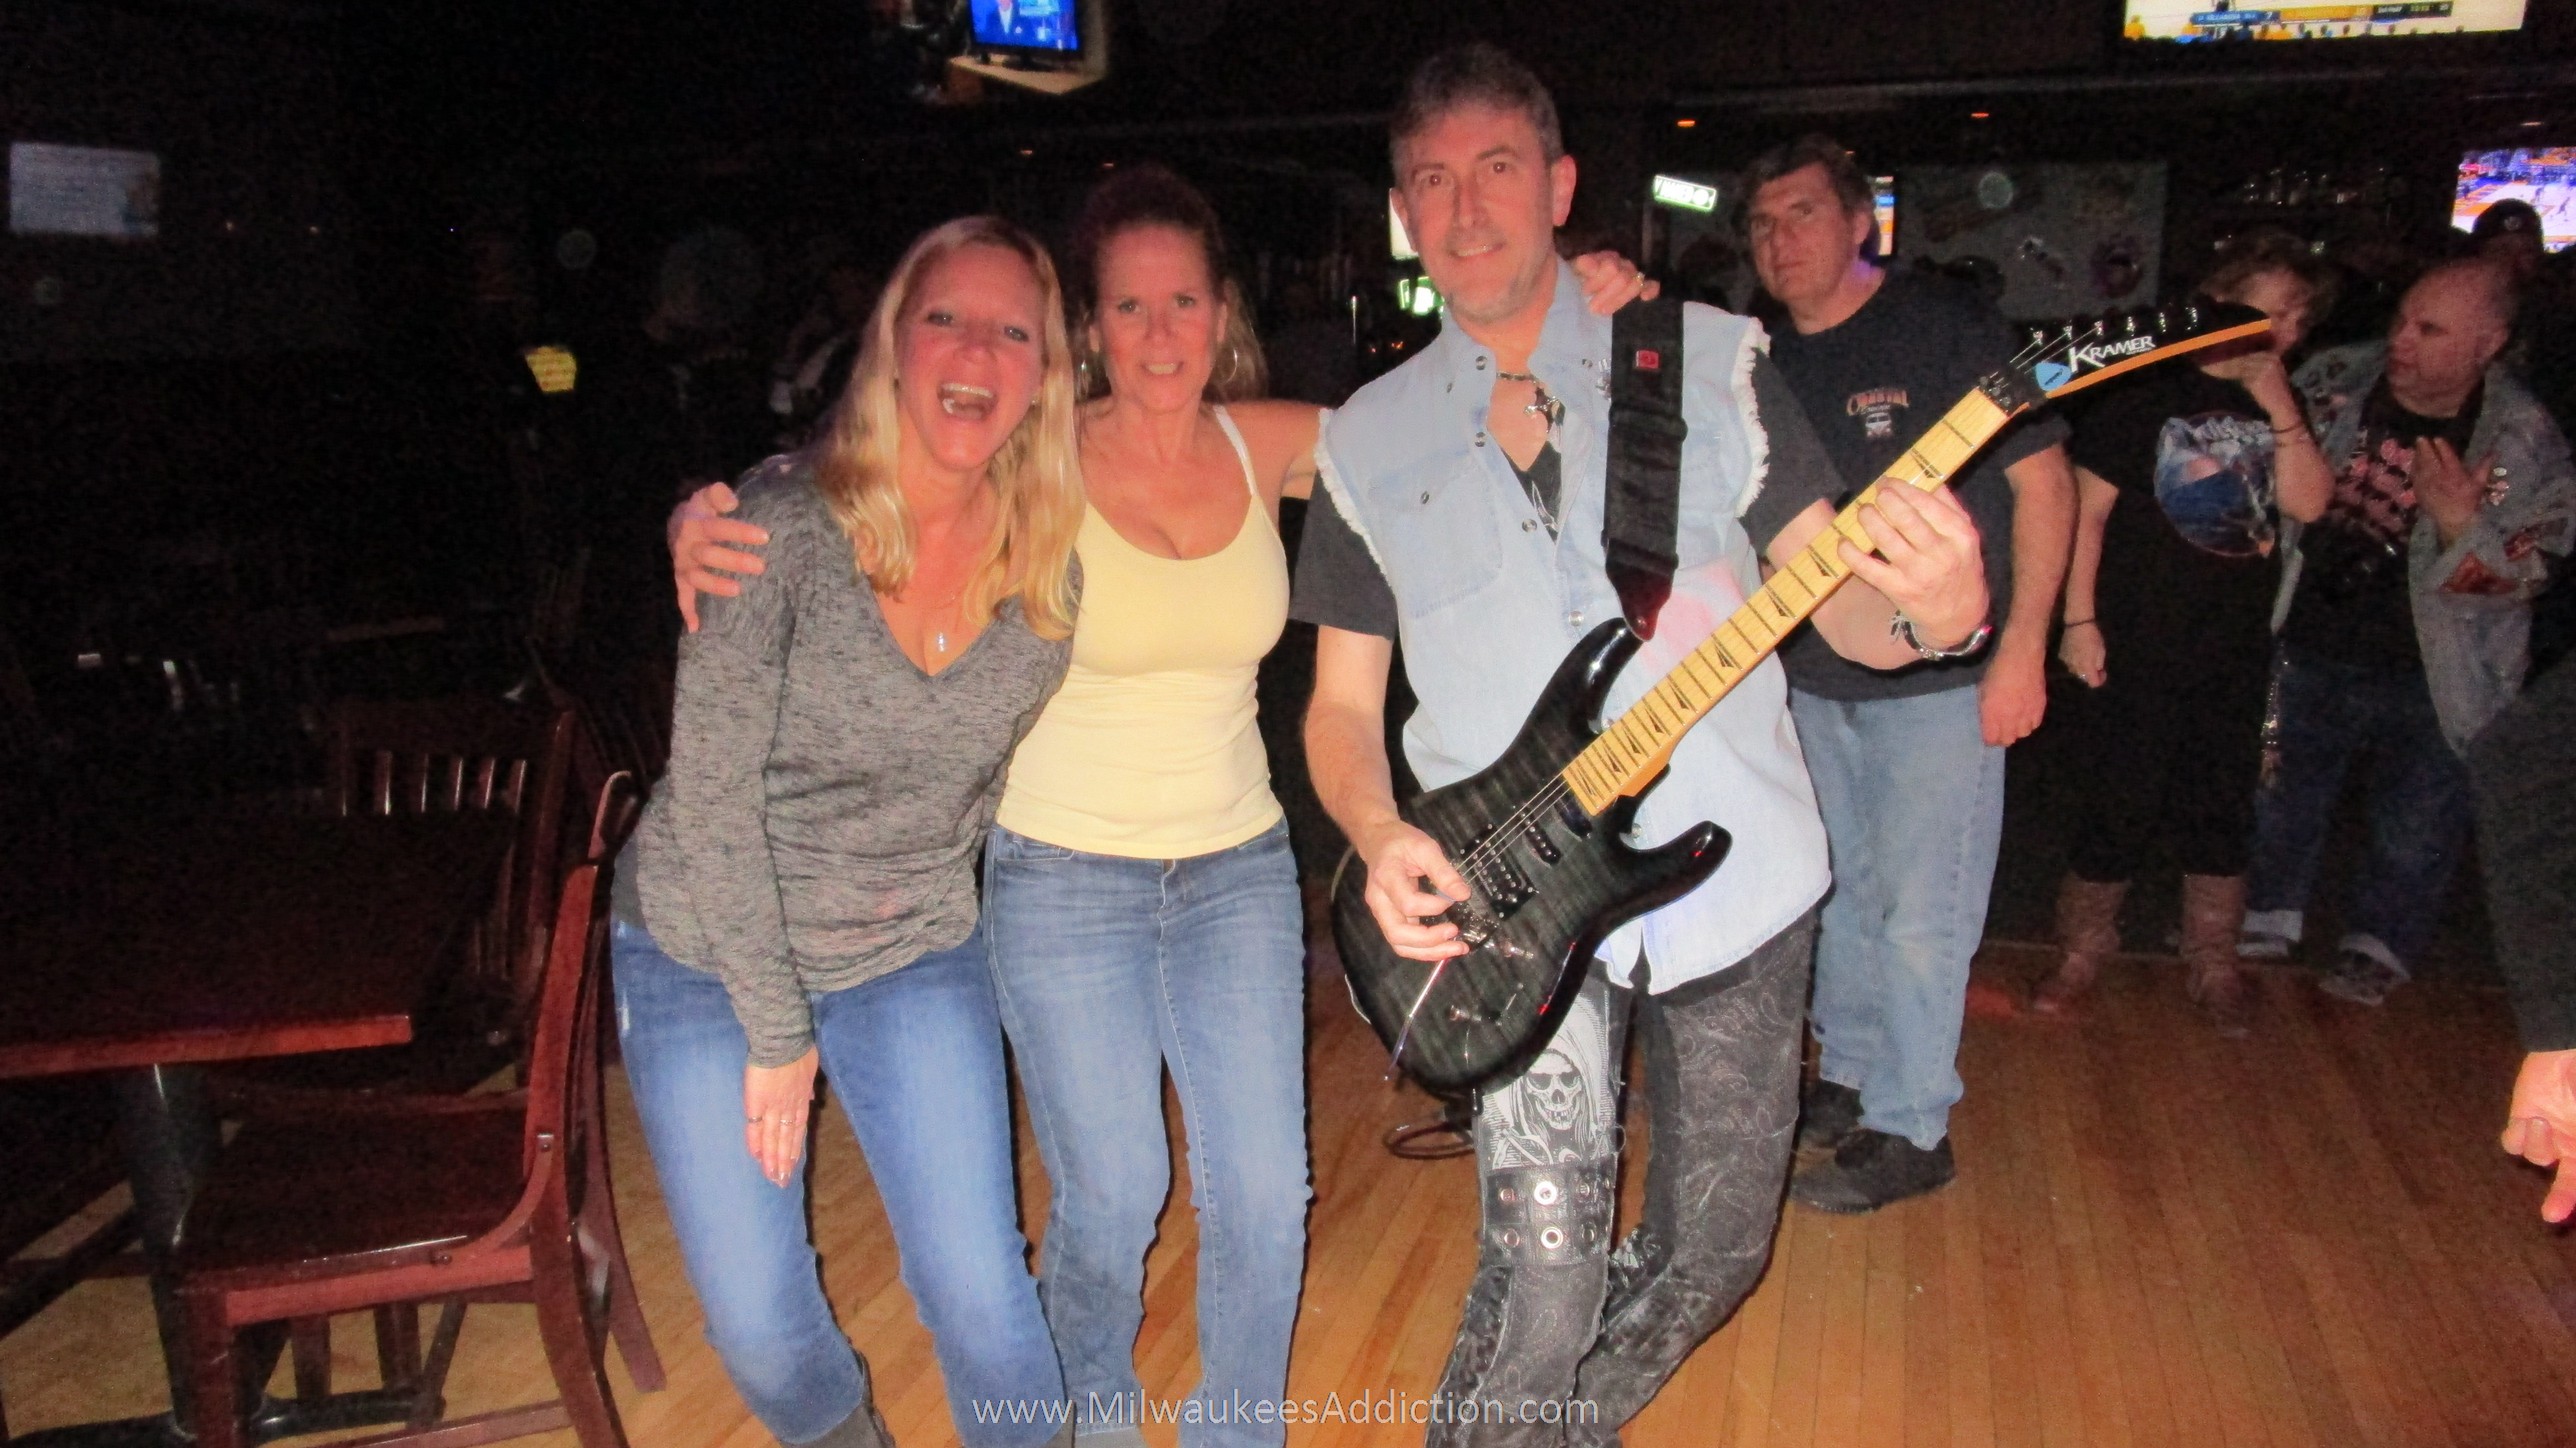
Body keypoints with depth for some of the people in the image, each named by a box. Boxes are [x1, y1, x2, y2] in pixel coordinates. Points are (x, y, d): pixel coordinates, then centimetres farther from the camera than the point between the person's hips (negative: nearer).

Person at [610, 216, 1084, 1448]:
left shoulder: (1052, 558, -10)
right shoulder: (784, 523, -21)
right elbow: (710, 798, -18)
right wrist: (776, 1027, -14)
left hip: (914, 954, 2)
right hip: (708, 951, -2)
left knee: (981, 1299, -2)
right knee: (758, 1328, 5)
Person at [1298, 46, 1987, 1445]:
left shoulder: (1711, 358, 2)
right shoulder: (1368, 440, 5)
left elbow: (1838, 594, 0)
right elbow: (1342, 700, 8)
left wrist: (1930, 614, -24)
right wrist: (1382, 838, -12)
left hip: (1738, 870, 1)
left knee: (1710, 1251, 13)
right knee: (1545, 1277, -15)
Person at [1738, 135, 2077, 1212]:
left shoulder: (1946, 327, -8)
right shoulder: (1769, 365, 9)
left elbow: (2044, 479, -9)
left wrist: (2022, 649, -14)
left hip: (1938, 678, -6)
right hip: (1813, 678, 6)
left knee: (1919, 912, -1)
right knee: (1842, 894, 16)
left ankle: (1909, 1130, 12)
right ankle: (1849, 1078, 32)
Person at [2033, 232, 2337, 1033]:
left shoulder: (2283, 404, 9)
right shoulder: (2147, 389, -6)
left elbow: (2308, 502, -5)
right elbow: (2088, 511, -7)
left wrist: (2278, 405, -12)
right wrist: (2079, 619, -12)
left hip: (2236, 652, 5)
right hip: (2137, 647, -5)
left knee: (2222, 814, 13)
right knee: (2114, 808, 1)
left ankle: (2214, 964, 26)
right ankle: (2081, 952, 17)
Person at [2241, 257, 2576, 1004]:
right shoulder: (2334, 378, -8)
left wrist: (2458, 526, -28)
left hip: (2433, 676, -2)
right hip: (2308, 648, 2)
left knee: (2415, 827, 13)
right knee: (2279, 795, 18)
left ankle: (2378, 943, 35)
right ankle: (2268, 916, 40)